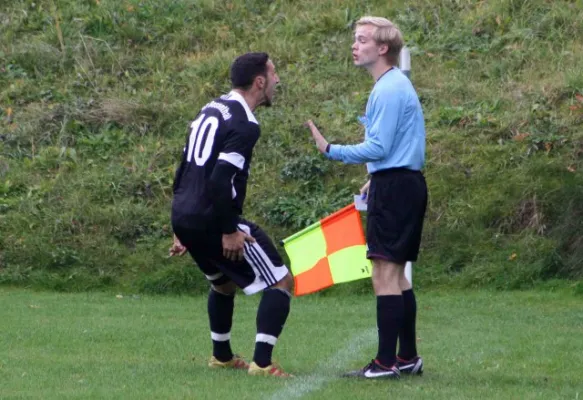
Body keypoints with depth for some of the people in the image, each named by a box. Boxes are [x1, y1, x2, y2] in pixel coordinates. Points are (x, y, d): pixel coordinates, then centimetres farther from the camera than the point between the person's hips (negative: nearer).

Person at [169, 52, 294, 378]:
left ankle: (222, 356, 42)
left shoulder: (211, 110, 15)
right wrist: (229, 231, -19)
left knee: (224, 283, 32)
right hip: (212, 220, -9)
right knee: (281, 281, -3)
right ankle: (262, 363, -11)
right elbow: (220, 180, -24)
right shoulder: (245, 125, -14)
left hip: (183, 217, 9)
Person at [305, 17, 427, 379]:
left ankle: (386, 363, -12)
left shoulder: (389, 90, -15)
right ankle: (408, 358, 18)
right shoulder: (395, 84, 17)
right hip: (402, 183, 11)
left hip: (394, 187, -11)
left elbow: (379, 148, -20)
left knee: (385, 274, -11)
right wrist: (375, 182, 24)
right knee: (396, 275, 14)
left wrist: (332, 150, -16)